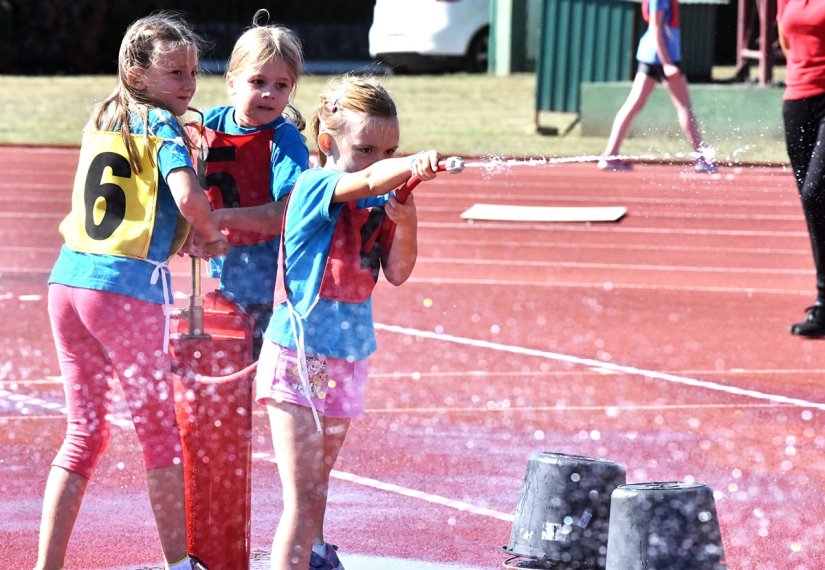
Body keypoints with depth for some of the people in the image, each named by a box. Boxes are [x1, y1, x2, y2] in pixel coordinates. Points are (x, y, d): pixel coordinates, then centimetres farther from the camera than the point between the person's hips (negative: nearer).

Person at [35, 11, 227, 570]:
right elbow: (189, 197, -23)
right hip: (129, 286, -6)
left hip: (69, 276, 6)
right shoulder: (161, 125, -6)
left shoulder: (100, 122, 16)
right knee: (161, 429, 7)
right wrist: (209, 234, -1)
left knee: (85, 434, 12)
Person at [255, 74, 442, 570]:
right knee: (301, 500, -11)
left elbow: (397, 272, -4)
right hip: (298, 357, -6)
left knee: (318, 483, 23)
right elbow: (373, 178, -35)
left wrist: (406, 224, -21)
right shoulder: (315, 188, -15)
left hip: (347, 359, 6)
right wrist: (415, 165, -52)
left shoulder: (382, 205, 2)